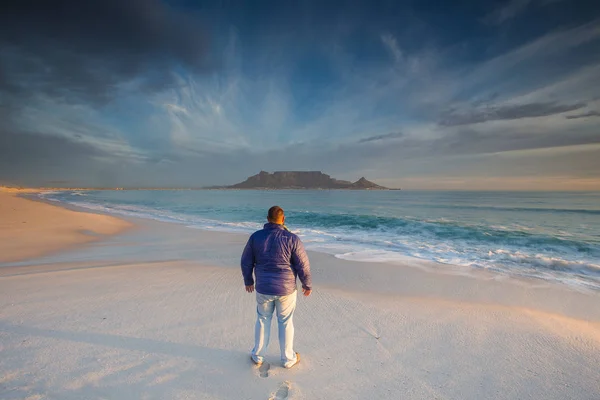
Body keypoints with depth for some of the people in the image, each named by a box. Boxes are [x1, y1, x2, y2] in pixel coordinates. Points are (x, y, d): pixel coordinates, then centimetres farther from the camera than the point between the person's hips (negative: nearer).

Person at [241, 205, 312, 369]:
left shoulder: (255, 237, -7)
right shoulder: (292, 239, -15)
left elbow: (246, 262, 2)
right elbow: (303, 266, -10)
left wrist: (248, 281, 17)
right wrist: (307, 285, 5)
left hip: (263, 289, 2)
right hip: (286, 289, -2)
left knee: (263, 320, 22)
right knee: (286, 323, 17)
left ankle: (258, 356, 36)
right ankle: (288, 359, 32)